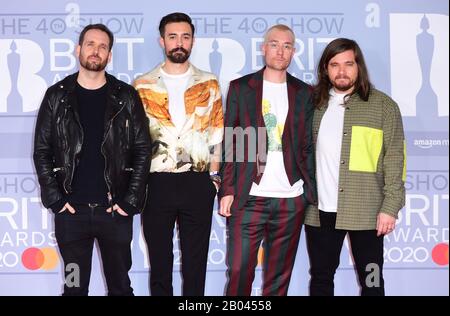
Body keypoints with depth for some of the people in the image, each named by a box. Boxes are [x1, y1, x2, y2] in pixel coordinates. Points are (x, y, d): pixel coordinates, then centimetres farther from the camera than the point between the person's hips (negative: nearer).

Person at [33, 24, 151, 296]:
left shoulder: (126, 97, 2)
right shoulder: (57, 96, 4)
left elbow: (142, 151, 1)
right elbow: (42, 151, 4)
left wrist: (130, 201, -6)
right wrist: (56, 200, -4)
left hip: (114, 210, 0)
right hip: (71, 211, 0)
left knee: (120, 285, 10)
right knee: (74, 286, 10)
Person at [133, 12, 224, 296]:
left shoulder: (209, 85, 6)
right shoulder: (143, 86, 4)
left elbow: (216, 135, 7)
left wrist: (214, 177, 1)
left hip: (197, 184, 0)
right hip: (156, 183, 0)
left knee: (196, 262, 7)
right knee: (159, 261, 9)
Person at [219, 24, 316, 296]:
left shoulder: (304, 93, 10)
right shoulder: (240, 88, 6)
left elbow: (308, 146, 10)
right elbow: (230, 143, 4)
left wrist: (310, 192, 2)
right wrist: (227, 190, -4)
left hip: (291, 200, 2)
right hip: (249, 198, -1)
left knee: (279, 276, 8)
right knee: (239, 271, -4)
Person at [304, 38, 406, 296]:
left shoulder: (382, 105, -2)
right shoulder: (315, 104, 9)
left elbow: (395, 158, -5)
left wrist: (390, 206, -12)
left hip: (365, 211, -3)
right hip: (320, 210, 3)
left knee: (371, 280, 6)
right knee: (320, 277, 13)